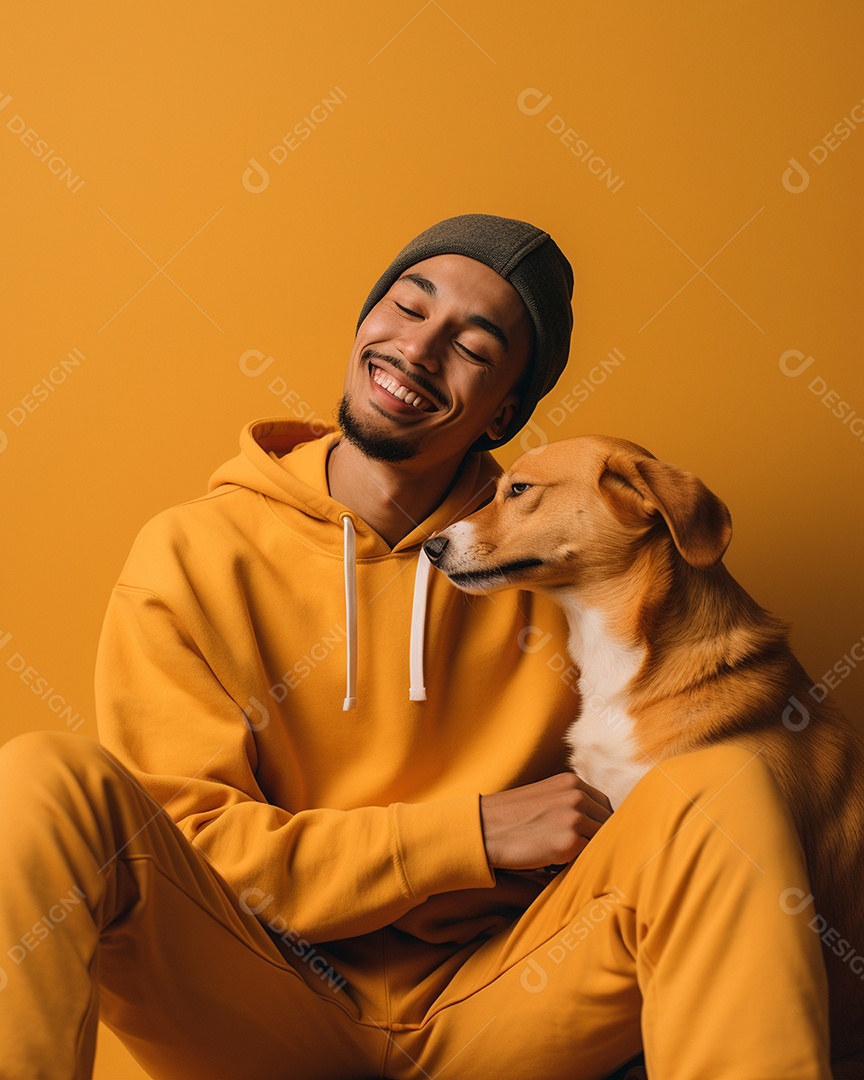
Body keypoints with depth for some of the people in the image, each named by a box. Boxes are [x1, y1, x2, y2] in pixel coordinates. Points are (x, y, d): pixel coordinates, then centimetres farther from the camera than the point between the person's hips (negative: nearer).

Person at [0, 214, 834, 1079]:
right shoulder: (191, 555, -4)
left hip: (486, 1004, 2)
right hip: (263, 1009, -1)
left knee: (723, 790, -22)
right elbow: (187, 844, -9)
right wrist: (476, 836, -15)